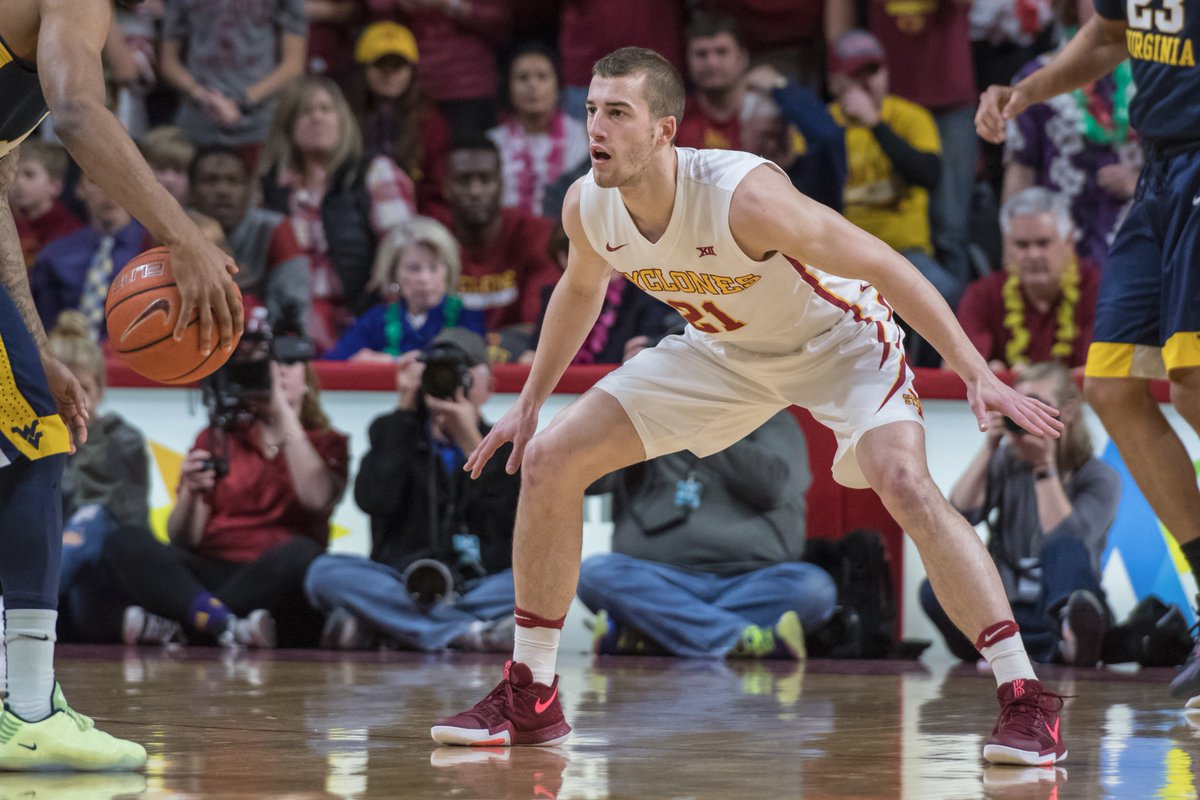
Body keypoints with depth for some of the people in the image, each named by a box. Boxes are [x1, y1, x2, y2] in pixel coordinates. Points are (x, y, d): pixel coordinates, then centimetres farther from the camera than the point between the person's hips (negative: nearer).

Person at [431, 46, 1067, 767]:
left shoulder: (744, 195, -37)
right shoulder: (587, 208, -18)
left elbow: (885, 267, -30)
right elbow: (582, 289, 8)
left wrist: (978, 374, -33)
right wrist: (530, 402, 14)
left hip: (838, 336, -6)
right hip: (725, 350, 6)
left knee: (904, 483, -32)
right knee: (549, 462, -3)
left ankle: (1027, 702, -25)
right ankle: (530, 699, 8)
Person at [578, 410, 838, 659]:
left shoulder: (771, 422, 13)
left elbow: (771, 486, -7)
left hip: (749, 588, -1)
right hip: (659, 585, 1)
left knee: (814, 587, -30)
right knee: (595, 572, -28)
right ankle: (742, 638, -36)